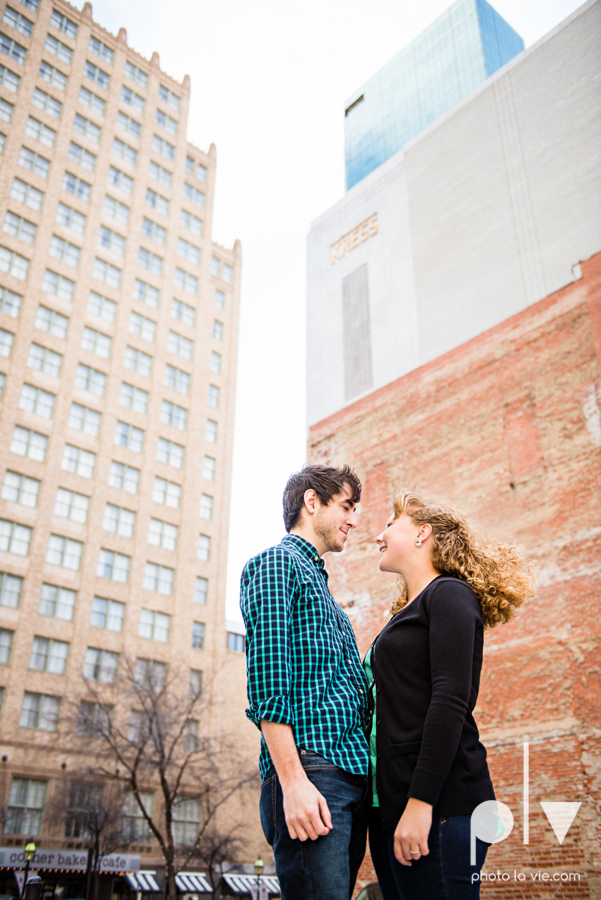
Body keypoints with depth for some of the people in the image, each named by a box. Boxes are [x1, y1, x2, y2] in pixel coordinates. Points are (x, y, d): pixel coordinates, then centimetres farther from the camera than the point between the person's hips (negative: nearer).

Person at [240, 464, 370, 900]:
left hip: (352, 779, 9)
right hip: (311, 770, -9)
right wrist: (293, 780, -20)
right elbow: (268, 682, -13)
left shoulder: (319, 580, 27)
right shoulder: (276, 563, -2)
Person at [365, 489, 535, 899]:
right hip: (389, 805, 8)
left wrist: (421, 802, -22)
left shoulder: (448, 594, -4)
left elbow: (450, 702, -16)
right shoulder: (407, 613, 21)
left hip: (439, 805, -8)